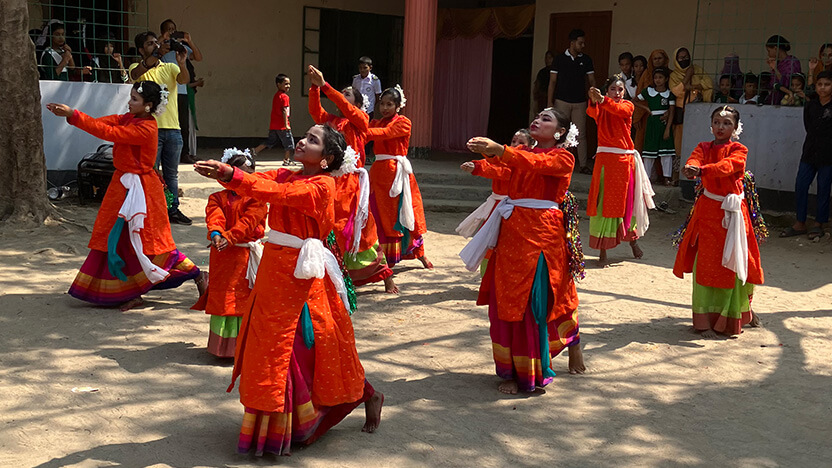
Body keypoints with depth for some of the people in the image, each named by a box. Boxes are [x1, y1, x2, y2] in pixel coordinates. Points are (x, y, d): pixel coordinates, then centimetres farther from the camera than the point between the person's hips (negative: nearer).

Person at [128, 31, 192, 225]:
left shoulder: (170, 67, 12)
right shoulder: (137, 68, 4)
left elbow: (184, 80, -6)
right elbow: (136, 73, -21)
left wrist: (181, 64, -28)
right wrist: (160, 53, -32)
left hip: (173, 129, 4)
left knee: (172, 173, 11)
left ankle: (173, 210, 19)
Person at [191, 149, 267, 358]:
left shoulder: (256, 199, -2)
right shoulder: (217, 198, 6)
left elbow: (248, 221, -15)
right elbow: (214, 218, -12)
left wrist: (229, 237, -27)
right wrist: (216, 234, -34)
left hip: (248, 253, -2)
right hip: (223, 256, 2)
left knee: (247, 297, 2)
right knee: (223, 298, 7)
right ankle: (224, 346, 18)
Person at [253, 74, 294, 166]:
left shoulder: (276, 95, 14)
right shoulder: (284, 96, -13)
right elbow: (284, 111, -18)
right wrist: (286, 124, -18)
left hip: (273, 125, 8)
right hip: (282, 125, -8)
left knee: (270, 141, 17)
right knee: (288, 143, 4)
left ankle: (254, 151, 13)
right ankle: (287, 160, 7)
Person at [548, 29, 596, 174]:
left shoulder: (586, 60, 6)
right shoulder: (560, 59, 1)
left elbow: (592, 81, 6)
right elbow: (552, 82, 2)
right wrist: (550, 102, -5)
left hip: (580, 103, 2)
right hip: (562, 101, -2)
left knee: (581, 135, 2)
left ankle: (584, 165, 6)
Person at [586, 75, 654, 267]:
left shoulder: (627, 105, 3)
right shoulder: (601, 107, 3)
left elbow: (618, 109, -21)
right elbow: (593, 113, -22)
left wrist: (602, 100, -41)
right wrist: (593, 101, -45)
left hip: (625, 159, 1)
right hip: (605, 159, -1)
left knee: (628, 201, 13)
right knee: (604, 203, -3)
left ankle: (632, 239, 38)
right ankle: (603, 252, 1)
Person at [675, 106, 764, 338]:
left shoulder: (738, 150, 0)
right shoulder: (704, 147, 7)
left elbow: (727, 165, -22)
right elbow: (694, 160, -16)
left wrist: (702, 170, -40)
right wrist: (690, 168, -41)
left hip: (732, 212, -1)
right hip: (708, 210, 1)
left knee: (733, 264, 5)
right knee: (706, 264, -2)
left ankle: (731, 318, 22)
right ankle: (705, 320, 3)